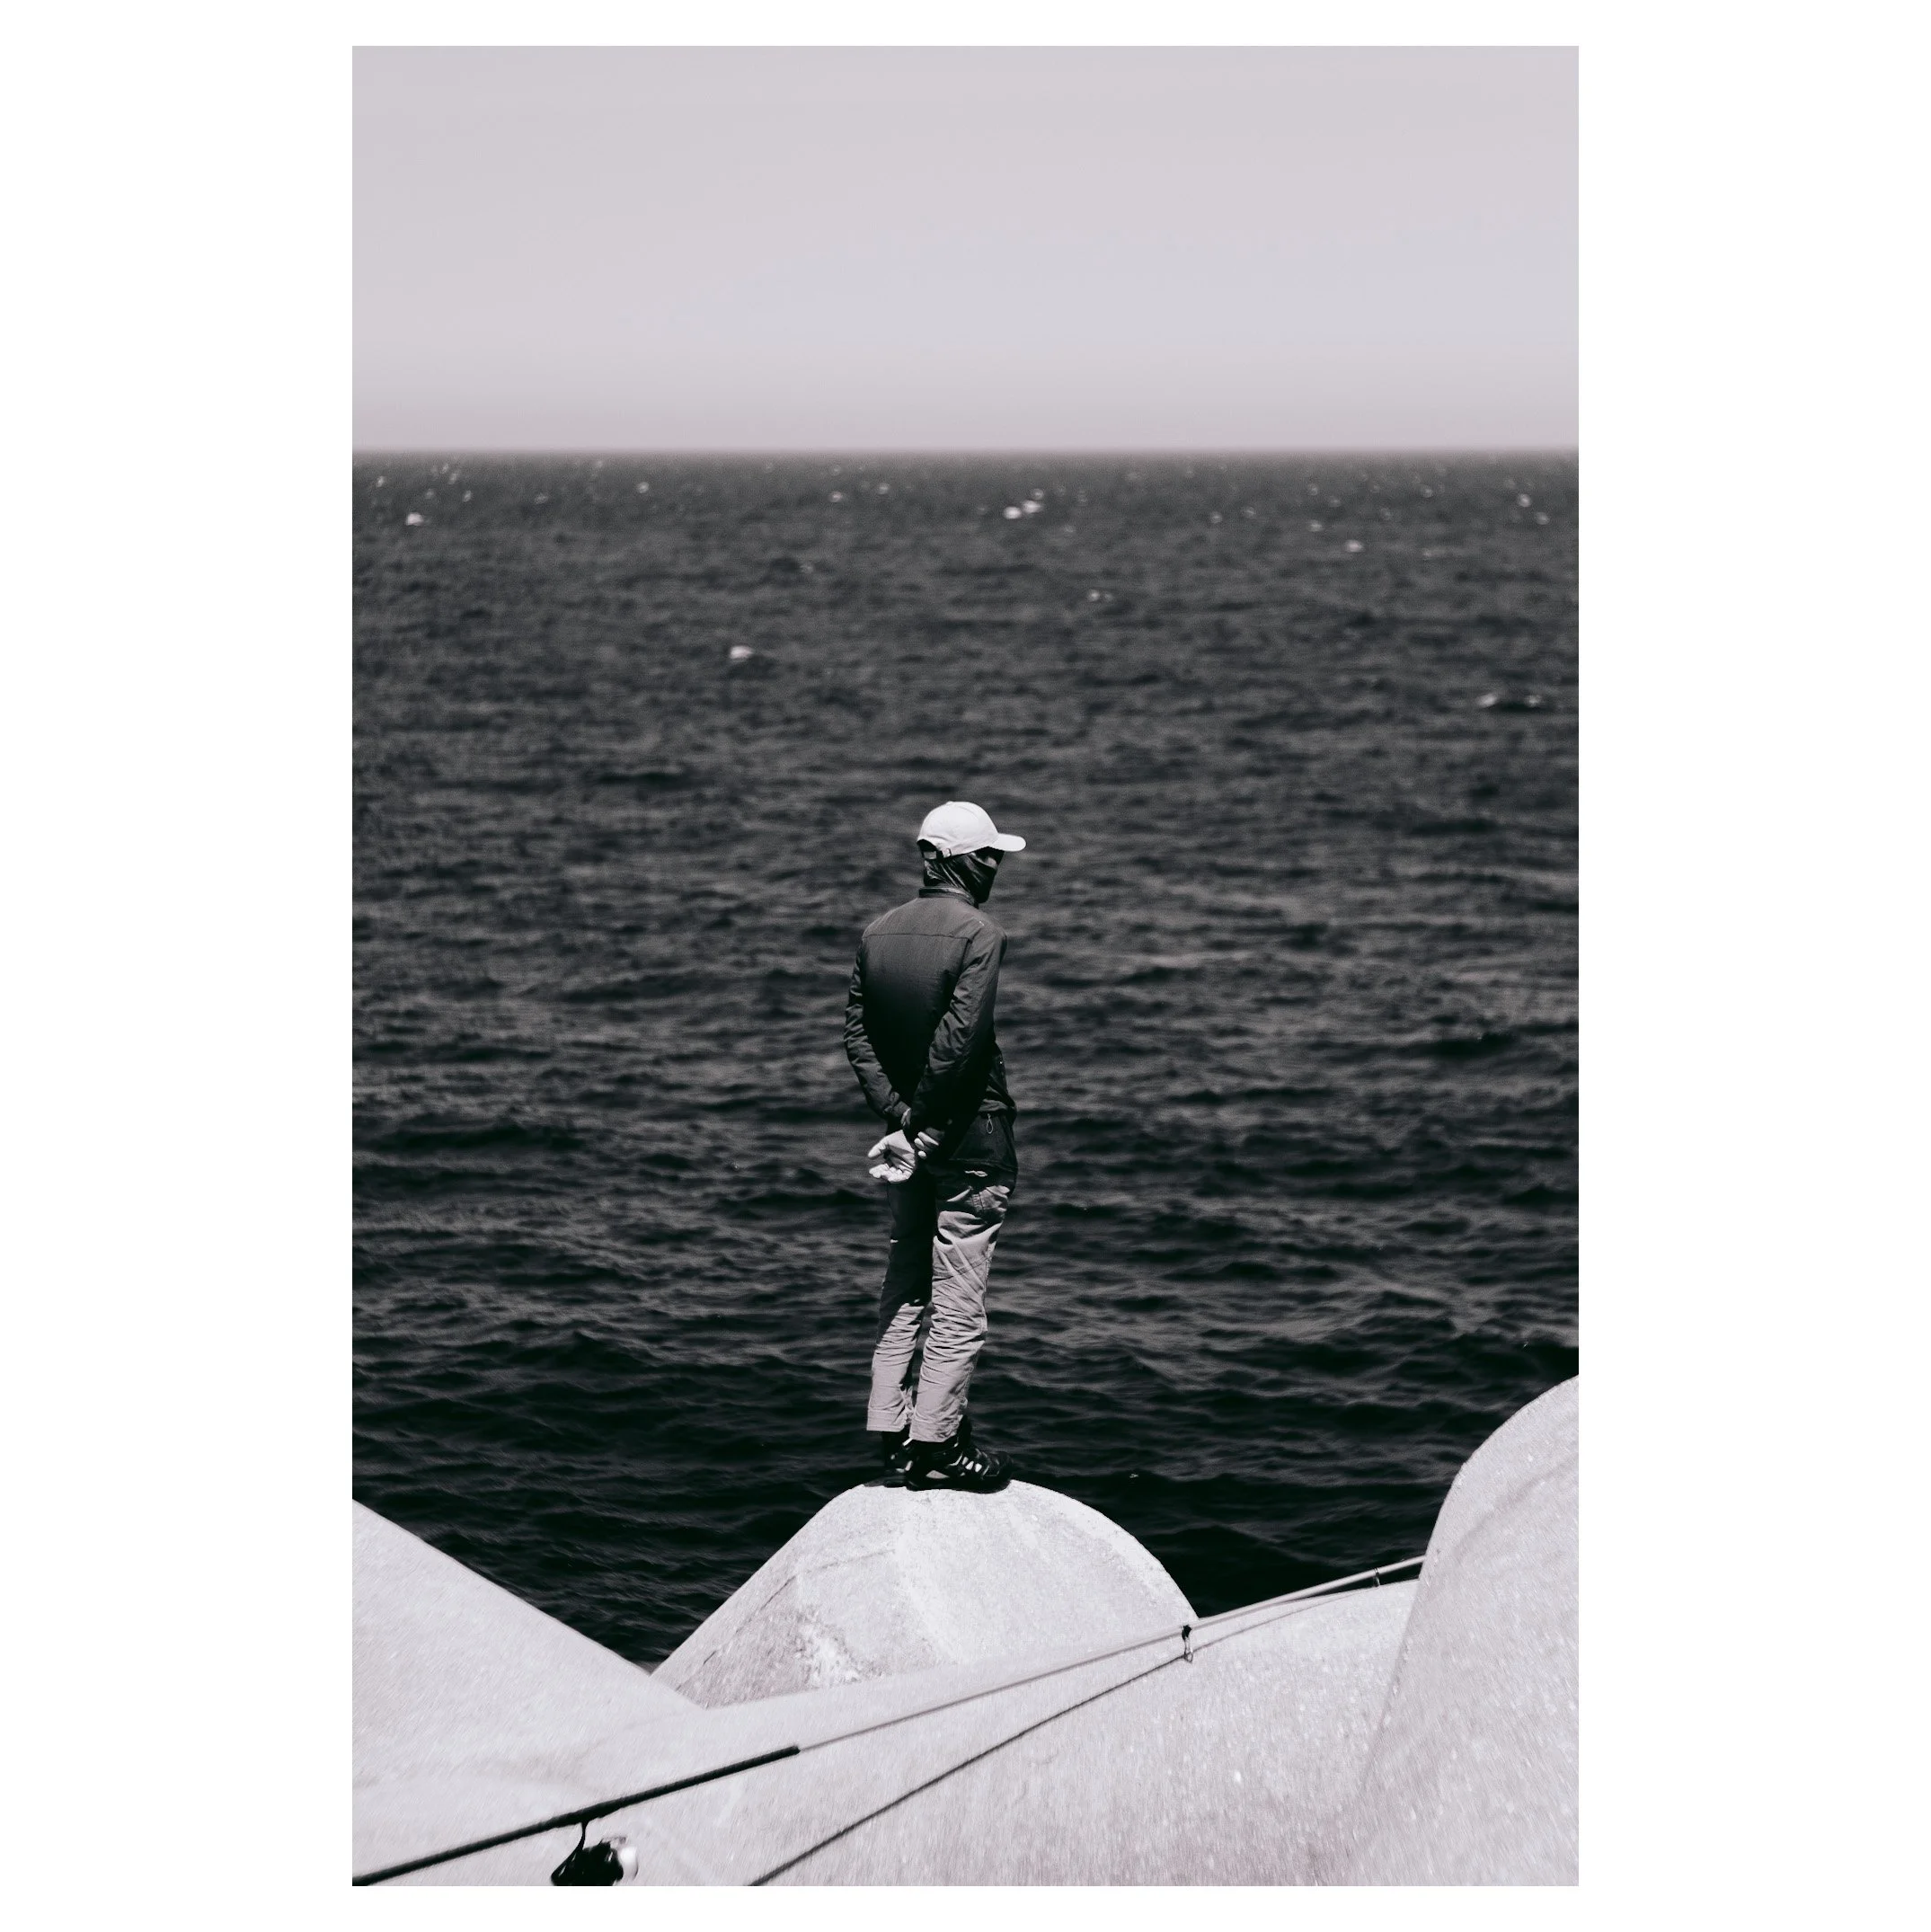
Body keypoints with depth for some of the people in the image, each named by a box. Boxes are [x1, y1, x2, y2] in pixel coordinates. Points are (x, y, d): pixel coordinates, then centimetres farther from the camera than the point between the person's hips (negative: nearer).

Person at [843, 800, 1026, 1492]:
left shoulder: (878, 932, 7)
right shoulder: (977, 932, -15)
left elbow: (856, 1032, 2)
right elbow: (959, 1039, -22)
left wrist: (898, 1116, -4)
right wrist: (923, 1125, -13)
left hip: (911, 1140, 7)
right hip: (970, 1138, -7)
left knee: (903, 1289, 15)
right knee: (958, 1300, -1)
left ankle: (891, 1434, 18)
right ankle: (935, 1446, 2)